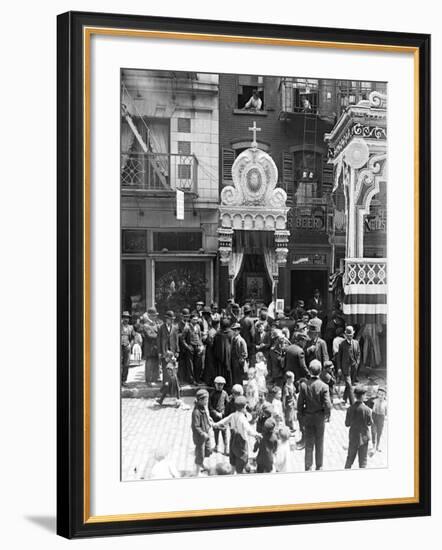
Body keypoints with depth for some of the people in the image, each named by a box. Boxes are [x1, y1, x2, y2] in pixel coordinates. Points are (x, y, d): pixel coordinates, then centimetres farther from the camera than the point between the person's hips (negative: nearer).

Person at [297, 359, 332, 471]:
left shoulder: (303, 385, -12)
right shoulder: (323, 386, -18)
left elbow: (300, 403, -6)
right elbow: (327, 405, -15)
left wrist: (300, 416, 7)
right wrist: (327, 416, 2)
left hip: (307, 417, 1)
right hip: (320, 417, -1)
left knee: (309, 443, 12)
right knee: (319, 443, 13)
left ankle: (308, 467, 15)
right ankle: (319, 467, 22)